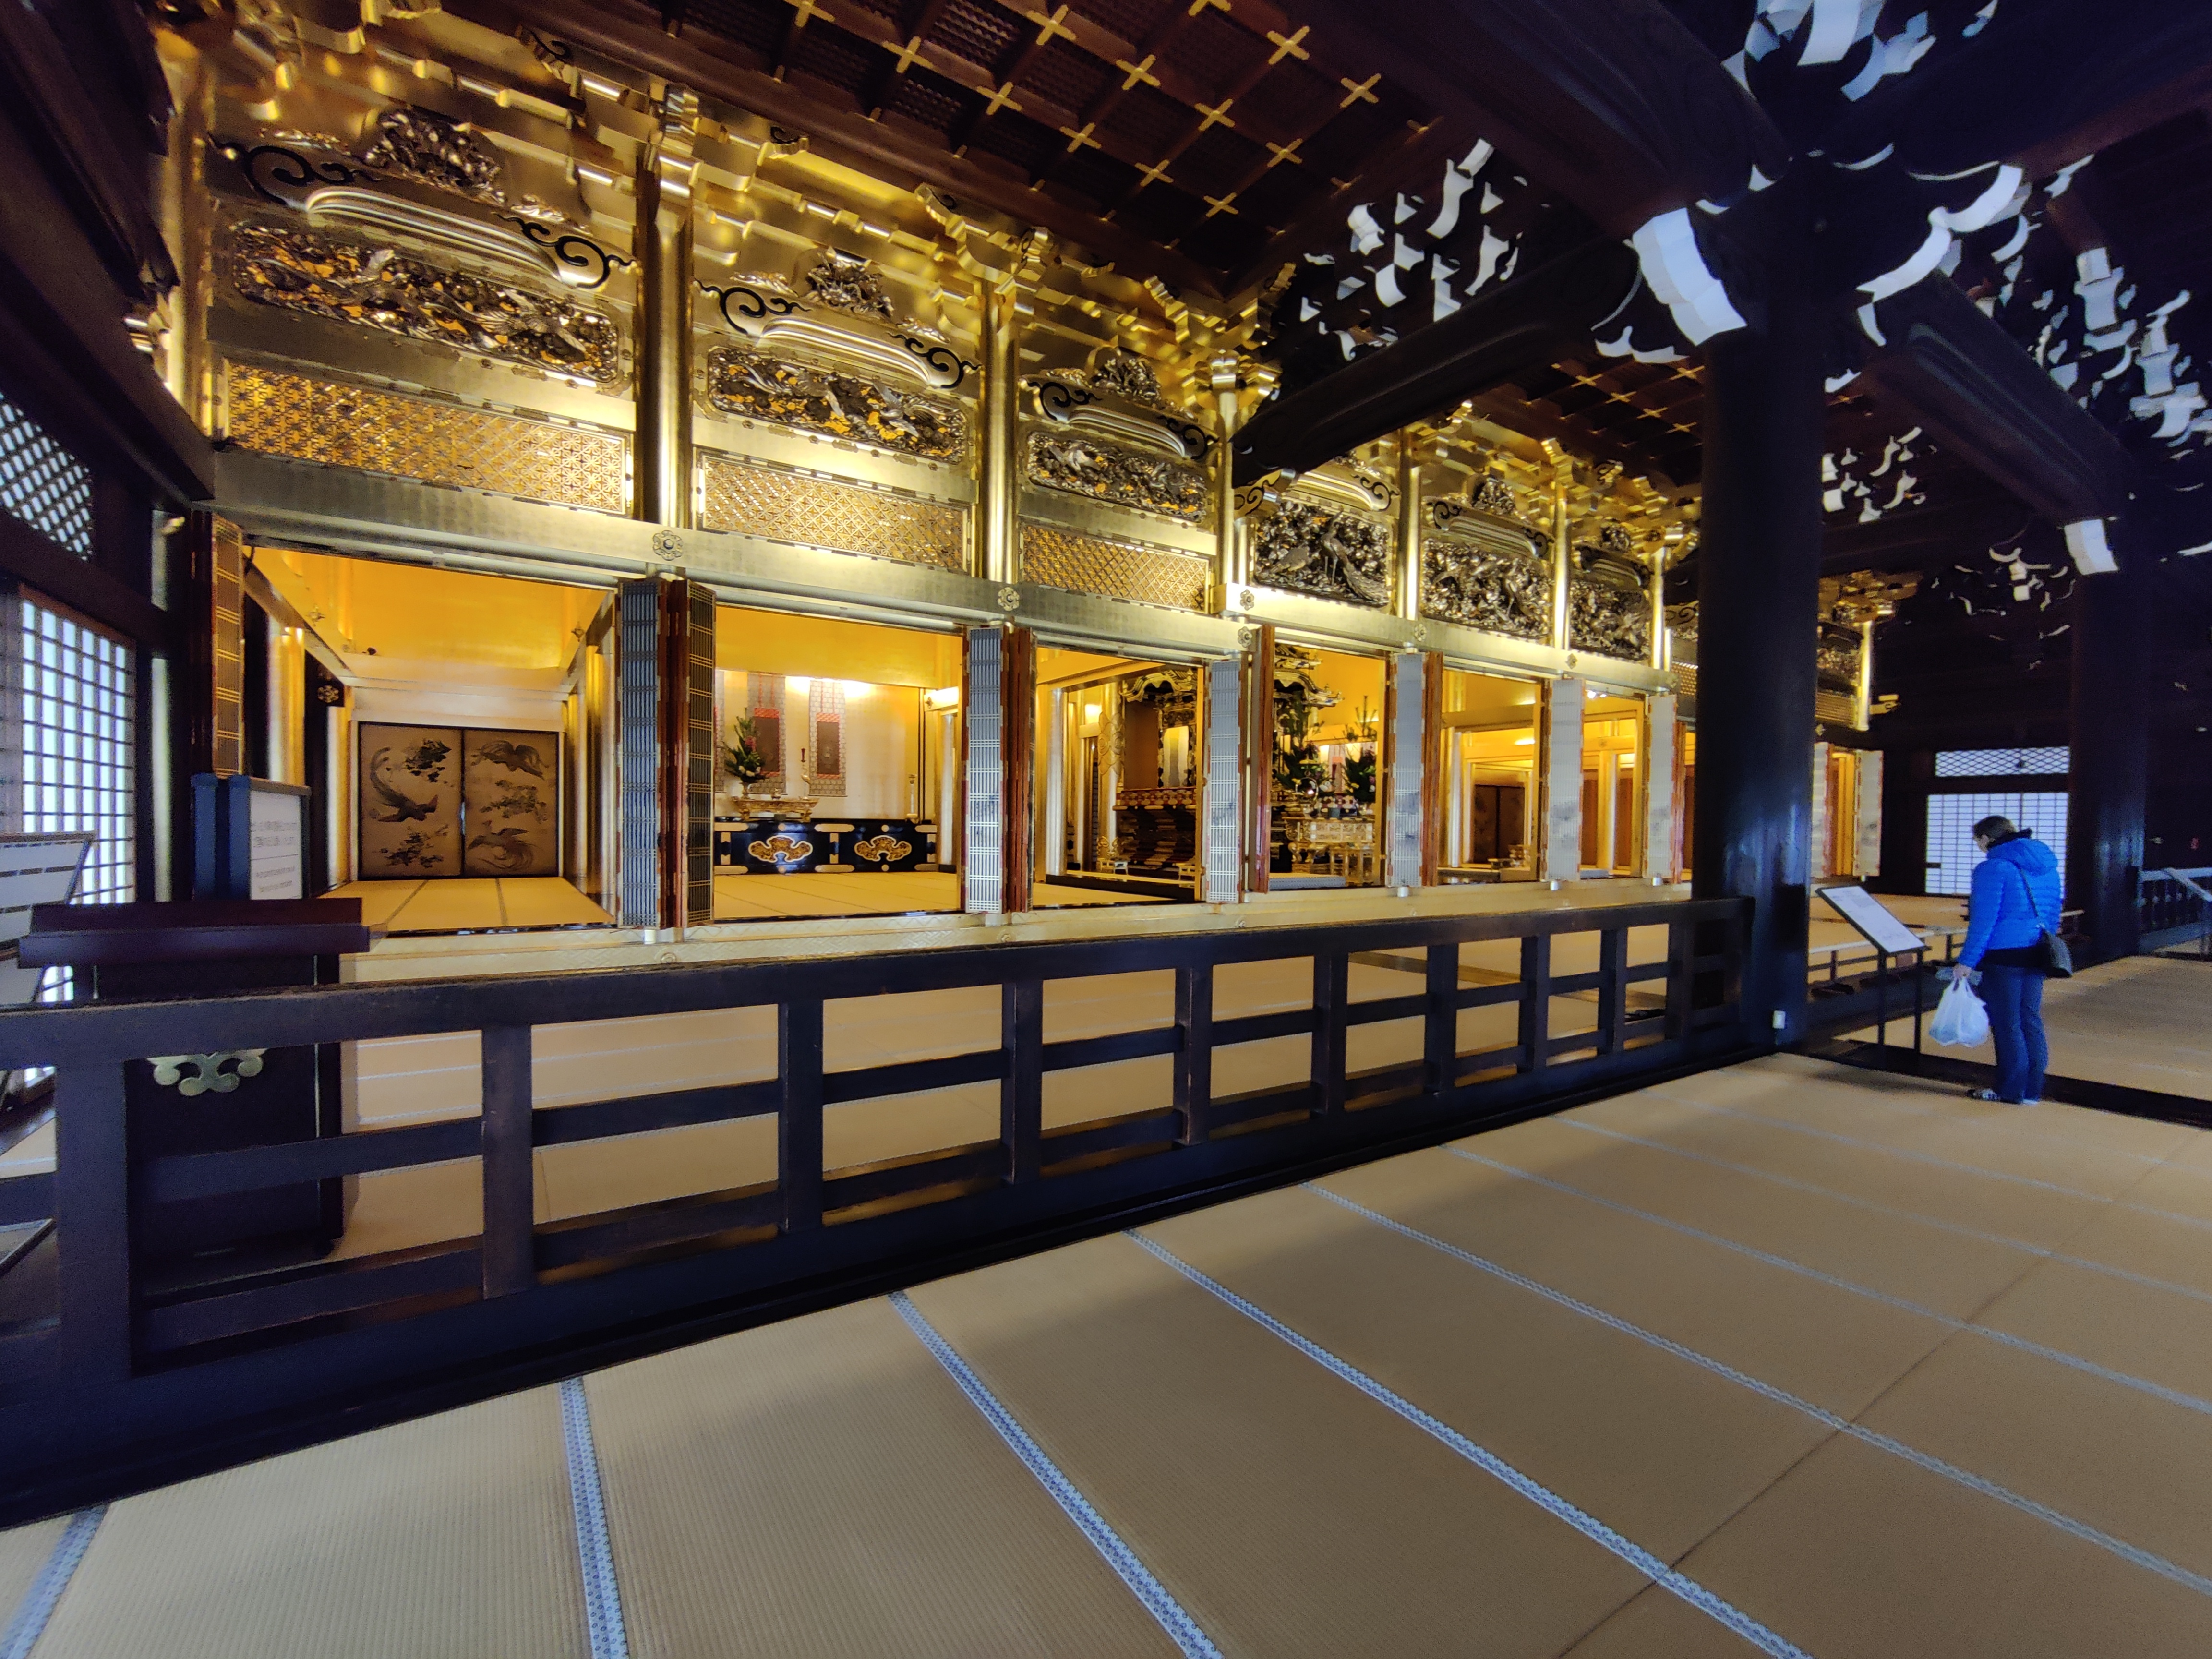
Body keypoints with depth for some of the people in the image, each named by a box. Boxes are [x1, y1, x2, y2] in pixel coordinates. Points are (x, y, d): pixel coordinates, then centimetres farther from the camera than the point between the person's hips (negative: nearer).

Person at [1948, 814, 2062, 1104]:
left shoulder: (1993, 868, -14)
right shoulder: (2047, 865, 11)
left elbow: (1984, 919, -17)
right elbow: (2053, 911, 18)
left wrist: (1967, 961, -15)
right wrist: (2043, 943, 26)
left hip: (2004, 955, -8)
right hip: (2036, 954, 8)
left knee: (2006, 1024, 2)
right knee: (2030, 1020, 13)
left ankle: (2012, 1091, 10)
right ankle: (2032, 1090, 19)